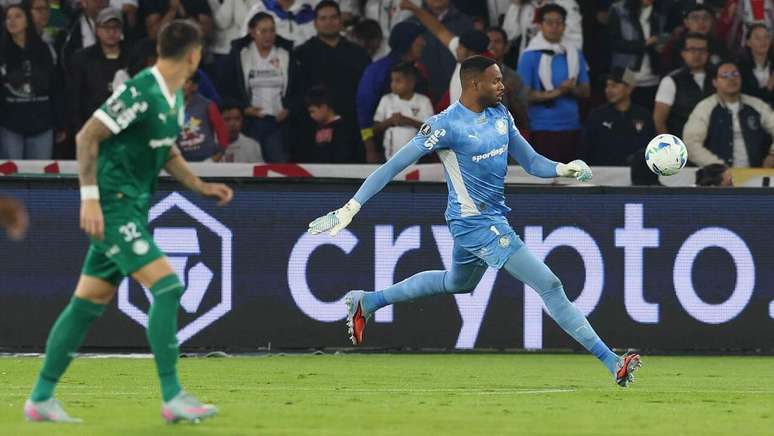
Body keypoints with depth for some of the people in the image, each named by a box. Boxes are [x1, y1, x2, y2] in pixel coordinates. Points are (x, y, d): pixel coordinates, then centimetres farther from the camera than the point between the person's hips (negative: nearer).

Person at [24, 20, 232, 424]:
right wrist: (90, 198, -21)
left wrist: (202, 186, 12)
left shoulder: (174, 98, 11)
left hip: (133, 207, 10)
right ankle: (172, 397, -12)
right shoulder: (140, 93, -18)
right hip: (113, 206, -10)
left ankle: (41, 398, 14)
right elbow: (87, 137, -18)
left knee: (87, 304, 10)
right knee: (167, 287, -15)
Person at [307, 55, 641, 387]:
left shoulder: (500, 116, 4)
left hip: (494, 216, 10)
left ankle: (365, 303, 45)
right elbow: (394, 166, -19)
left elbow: (531, 162, 6)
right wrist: (351, 208, -22)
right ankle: (611, 363, -14)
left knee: (457, 283, 33)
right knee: (549, 286, -13)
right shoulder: (447, 125, -20)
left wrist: (564, 169, -16)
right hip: (478, 223, -10)